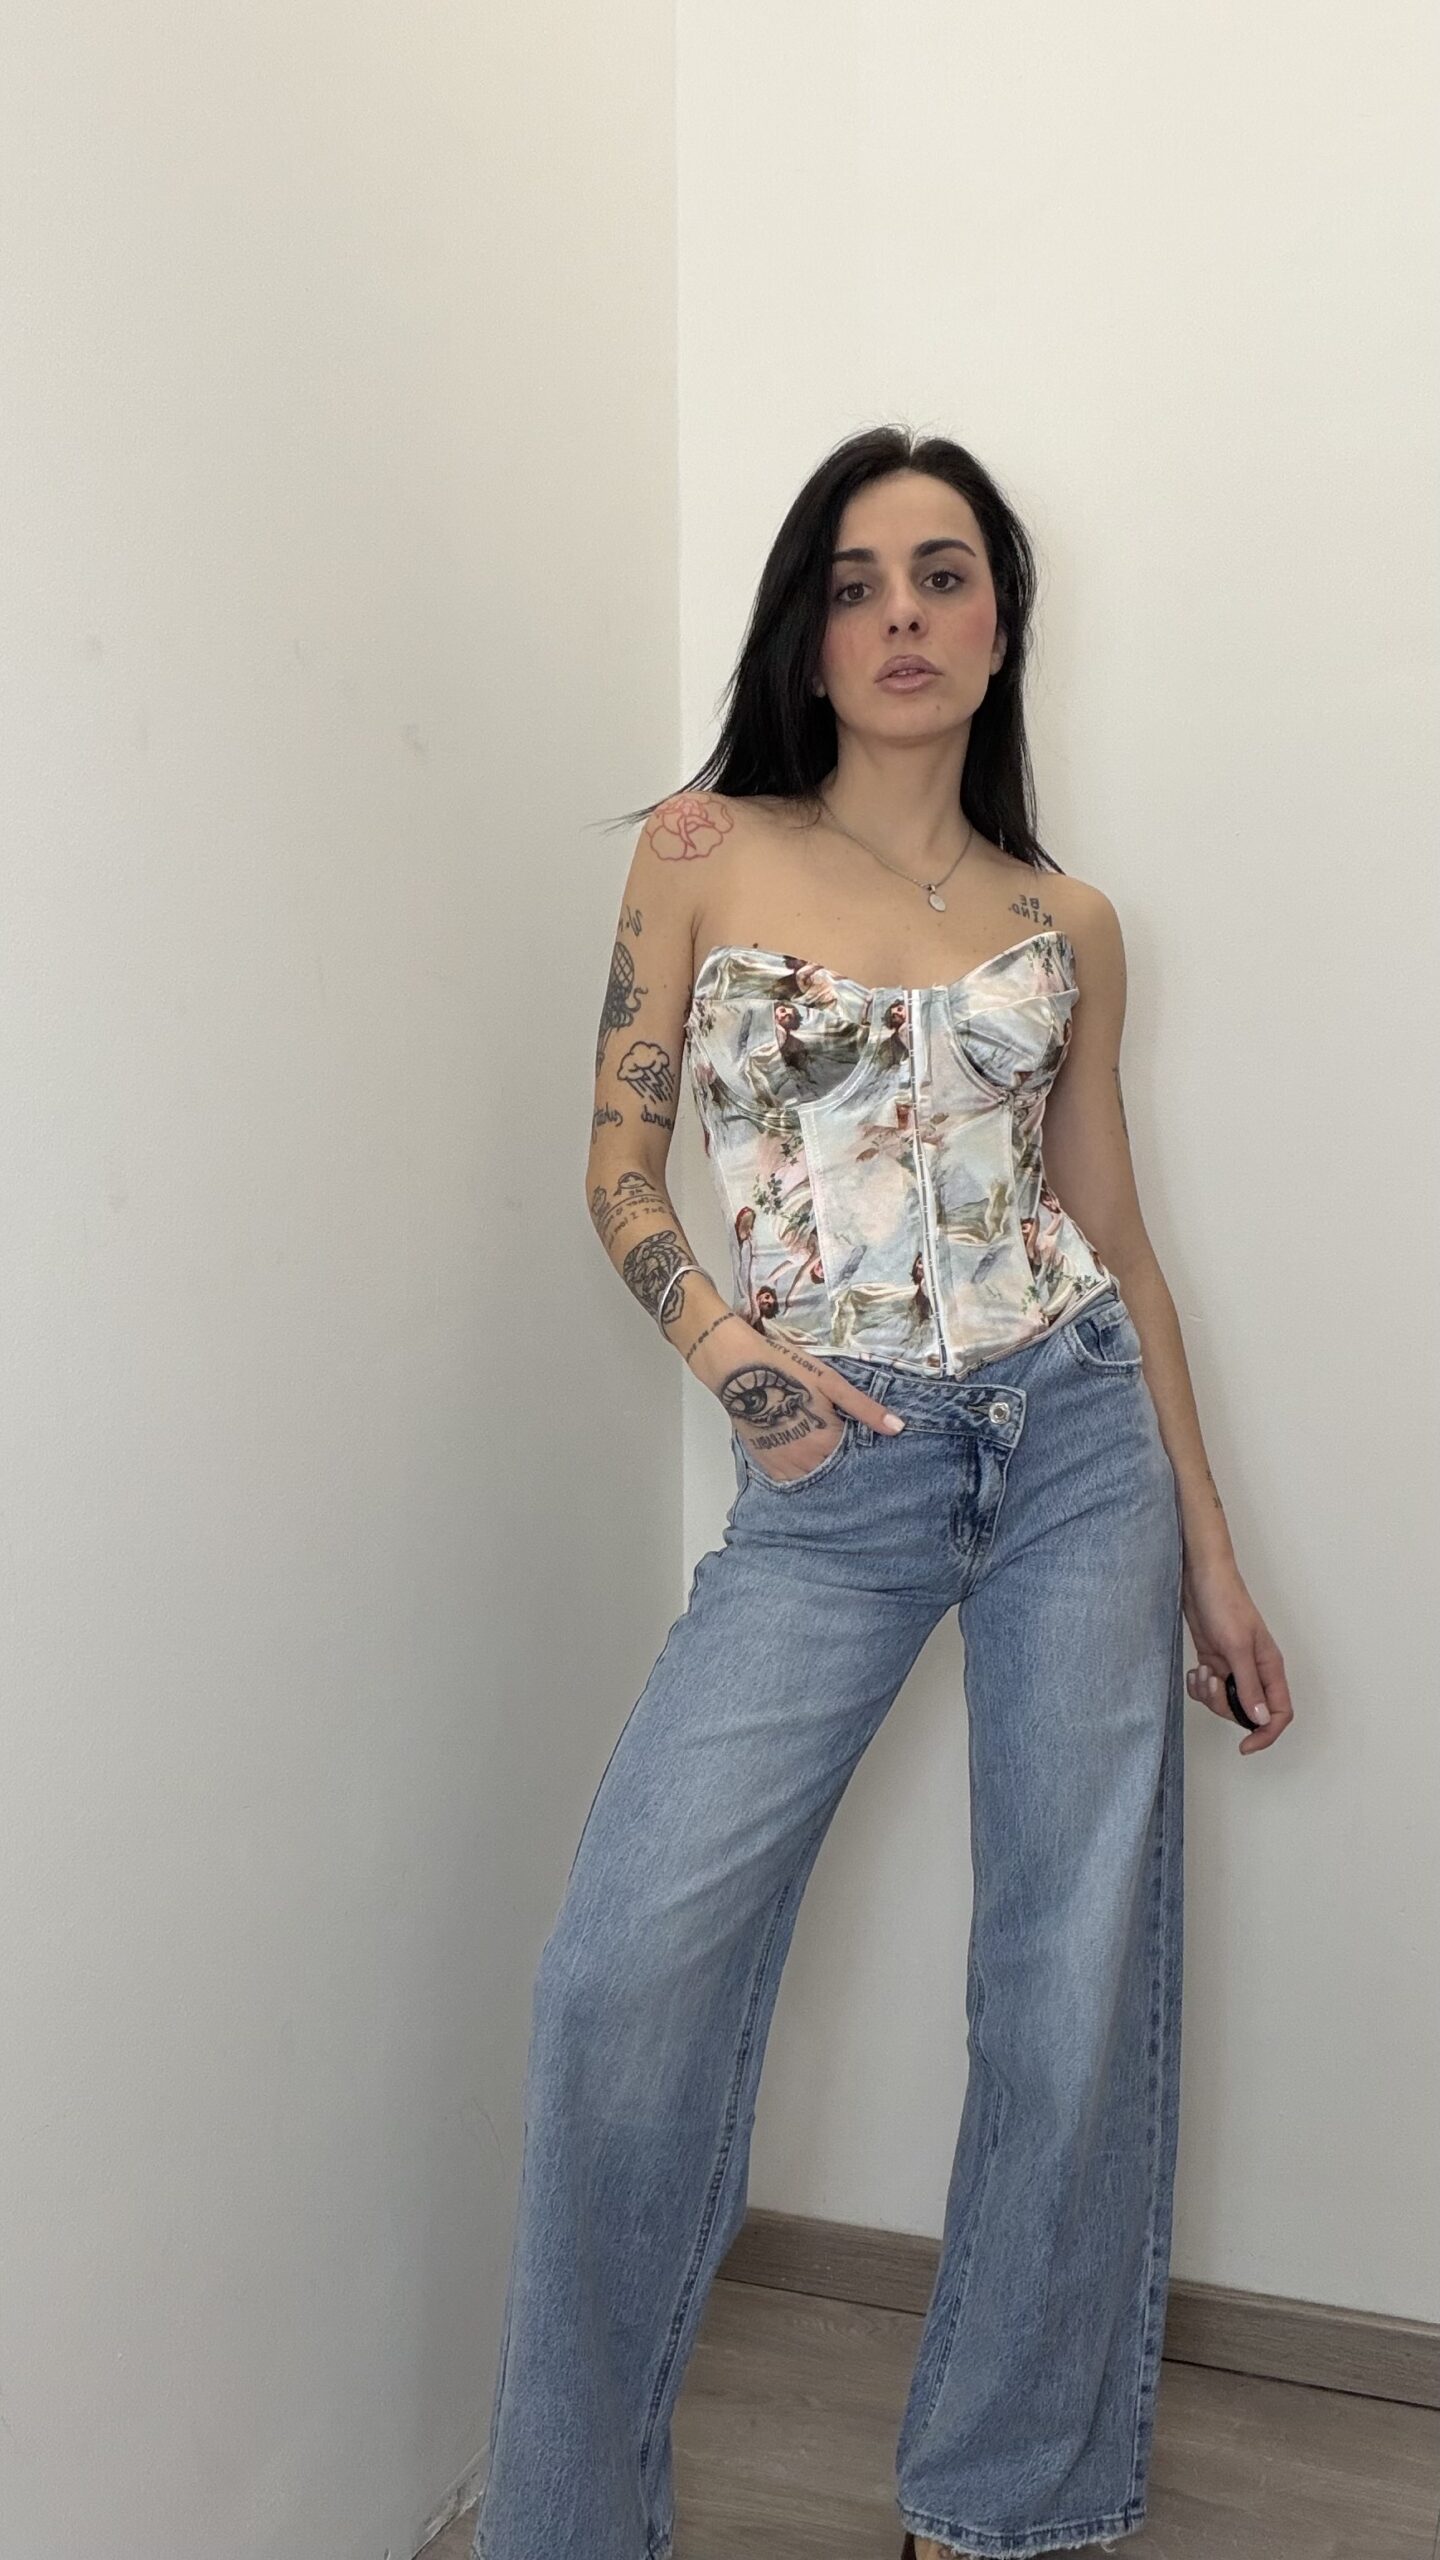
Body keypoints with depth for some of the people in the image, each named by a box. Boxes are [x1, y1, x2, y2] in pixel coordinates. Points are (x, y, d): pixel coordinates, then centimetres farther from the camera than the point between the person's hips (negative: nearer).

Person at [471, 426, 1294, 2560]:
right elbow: (622, 1162, 5)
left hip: (1079, 1437, 3)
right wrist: (724, 1349, -14)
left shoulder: (1066, 924, 9)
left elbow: (1115, 1240, 12)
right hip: (833, 1474, -2)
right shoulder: (704, 853, 4)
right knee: (631, 1968, -14)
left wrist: (1210, 1557, 11)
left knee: (1080, 1980, 4)